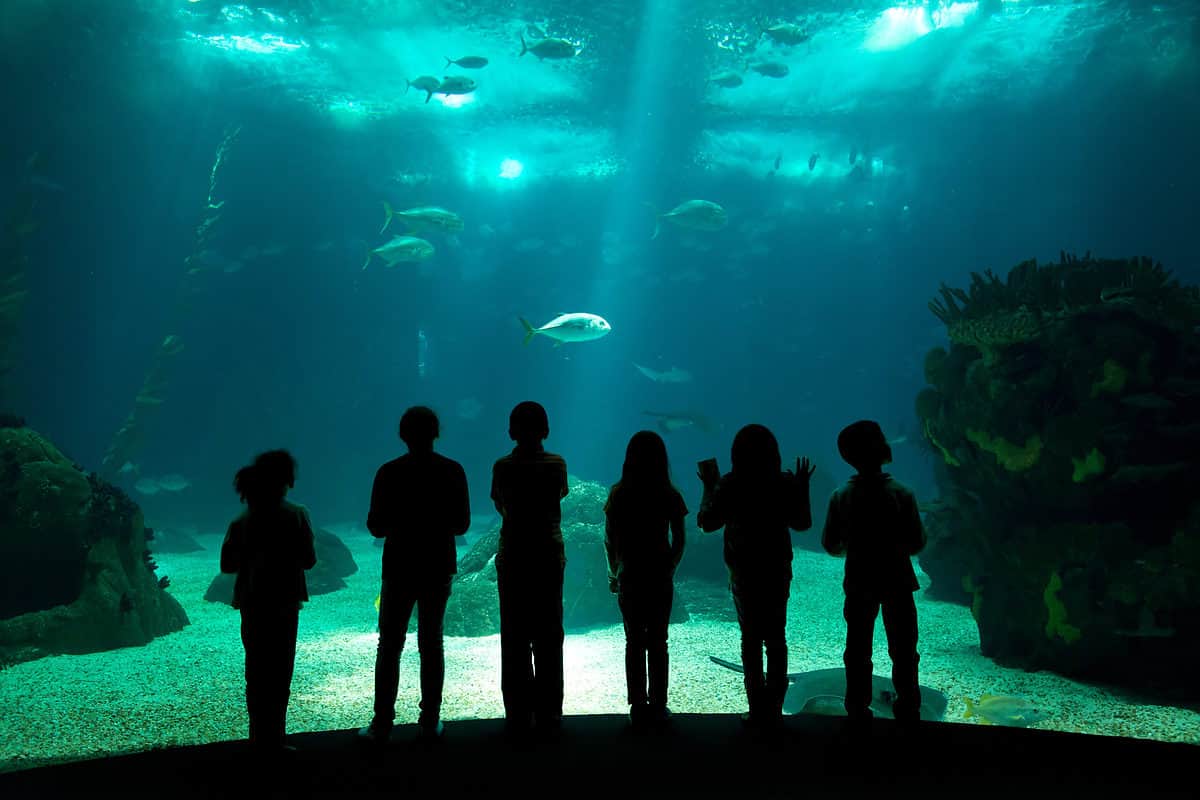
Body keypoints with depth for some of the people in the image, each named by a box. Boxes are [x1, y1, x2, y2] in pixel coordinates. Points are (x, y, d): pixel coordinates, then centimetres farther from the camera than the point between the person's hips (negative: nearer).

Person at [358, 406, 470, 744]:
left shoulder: (389, 472, -9)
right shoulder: (453, 471, -4)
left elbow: (376, 527, -7)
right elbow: (461, 525, 0)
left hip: (400, 568, -2)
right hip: (439, 568, 2)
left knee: (389, 646, 6)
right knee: (432, 644, 12)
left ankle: (382, 724, 7)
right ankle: (430, 721, 16)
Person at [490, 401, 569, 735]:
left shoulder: (503, 466, -7)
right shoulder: (557, 464, -4)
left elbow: (500, 505, 5)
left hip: (512, 559, -1)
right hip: (550, 558, 1)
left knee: (515, 638, 6)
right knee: (549, 636, 8)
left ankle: (519, 715, 9)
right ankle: (549, 713, 12)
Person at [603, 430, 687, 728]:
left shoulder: (619, 494, -7)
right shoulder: (669, 495, -7)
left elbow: (609, 539, -4)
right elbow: (679, 539, -2)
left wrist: (614, 571, 9)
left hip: (629, 576, 0)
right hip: (660, 576, 0)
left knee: (634, 642, 10)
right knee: (658, 642, 10)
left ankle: (638, 706, 12)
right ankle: (658, 706, 13)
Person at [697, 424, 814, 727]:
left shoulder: (730, 485, -12)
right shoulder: (785, 483, -7)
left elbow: (706, 522, -4)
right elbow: (802, 523, 3)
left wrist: (709, 488, 8)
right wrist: (802, 488, 13)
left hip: (743, 573, -1)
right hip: (778, 571, 2)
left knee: (751, 639, 8)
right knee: (776, 639, 11)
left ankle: (758, 710, 9)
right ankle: (774, 709, 15)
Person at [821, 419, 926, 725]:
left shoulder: (841, 497, -9)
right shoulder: (900, 493, -13)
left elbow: (831, 545, -4)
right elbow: (917, 542, -9)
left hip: (859, 583, 1)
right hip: (897, 582, -1)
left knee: (858, 649, 11)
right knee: (902, 649, 13)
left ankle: (858, 710, 17)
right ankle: (907, 709, 20)